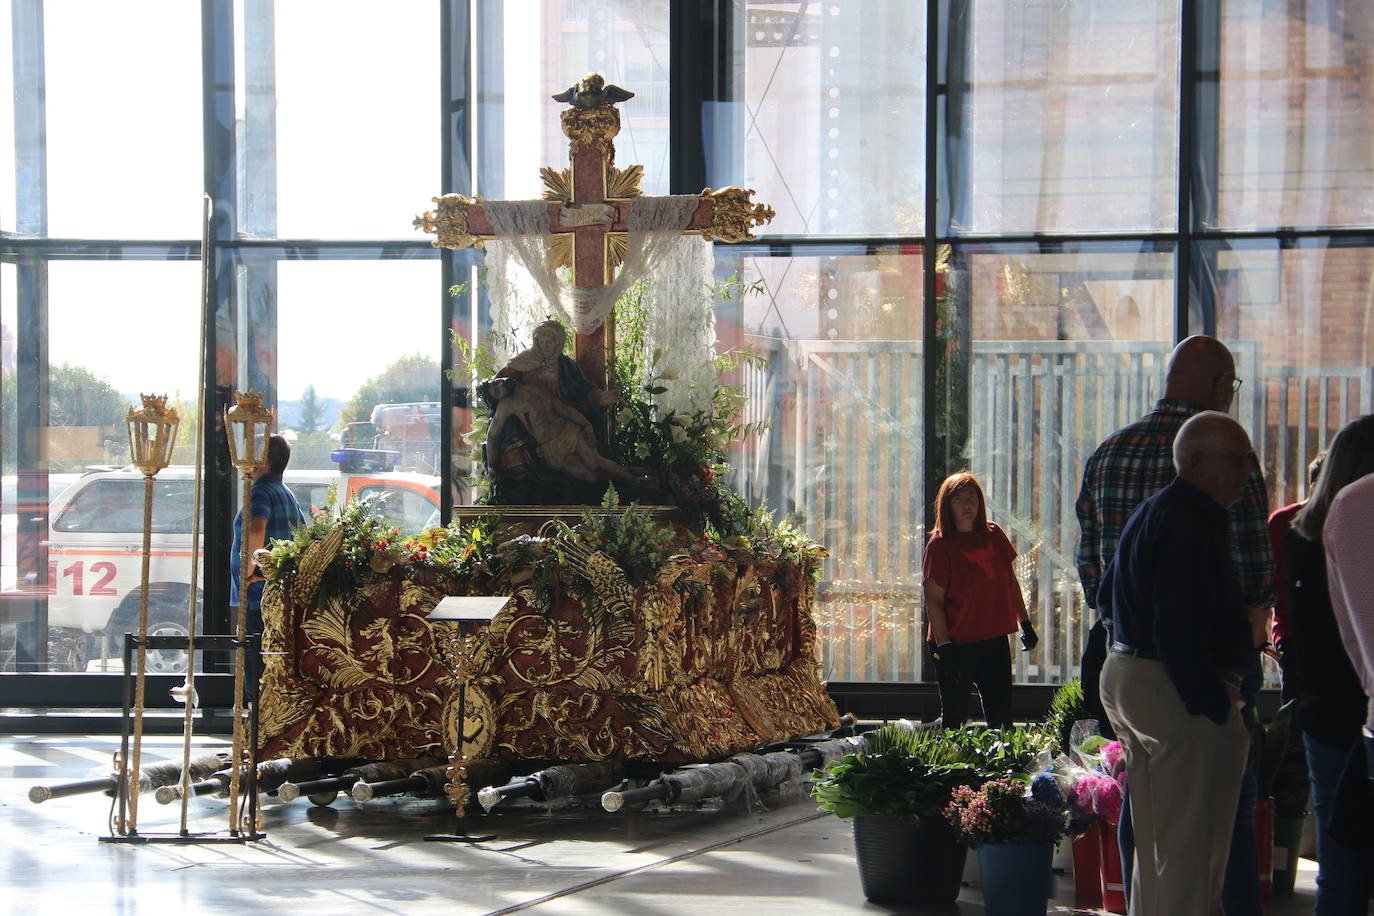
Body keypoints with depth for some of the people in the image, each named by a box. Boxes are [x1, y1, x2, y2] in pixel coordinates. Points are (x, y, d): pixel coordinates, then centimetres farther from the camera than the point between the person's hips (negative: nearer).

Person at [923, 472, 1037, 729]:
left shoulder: (993, 535, 8)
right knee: (955, 717, 0)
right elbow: (934, 602, -11)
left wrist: (1025, 622, 15)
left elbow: (1010, 582, 18)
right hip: (957, 644, -5)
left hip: (995, 640, 5)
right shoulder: (940, 544, -8)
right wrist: (944, 647, -17)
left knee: (1001, 716, 10)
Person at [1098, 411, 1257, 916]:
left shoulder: (1150, 512, 16)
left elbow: (1107, 596, 25)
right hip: (1178, 693, -11)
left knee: (1156, 845, 19)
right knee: (1192, 848, -6)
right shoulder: (1191, 521, -18)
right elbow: (1180, 628, -25)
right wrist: (1211, 704, -23)